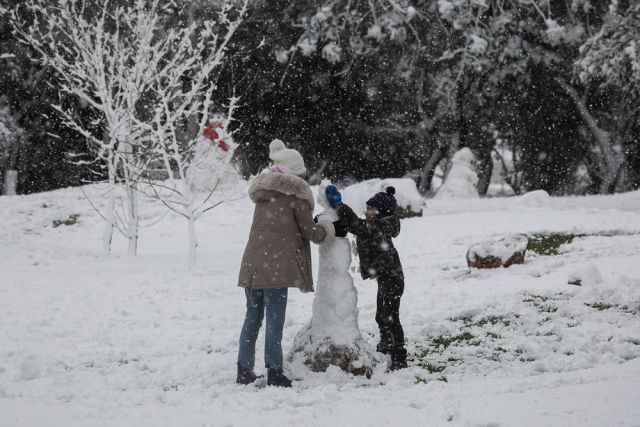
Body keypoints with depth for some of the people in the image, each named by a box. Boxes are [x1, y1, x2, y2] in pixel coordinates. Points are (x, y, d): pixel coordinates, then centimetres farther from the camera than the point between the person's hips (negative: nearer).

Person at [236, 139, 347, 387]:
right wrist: (331, 230, 20)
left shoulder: (262, 192, 17)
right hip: (276, 266, -6)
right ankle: (274, 372, -4)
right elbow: (310, 231, 1)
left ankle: (244, 370, 14)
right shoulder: (295, 193, -3)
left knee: (253, 317, 12)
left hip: (252, 264, 6)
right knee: (274, 320, -4)